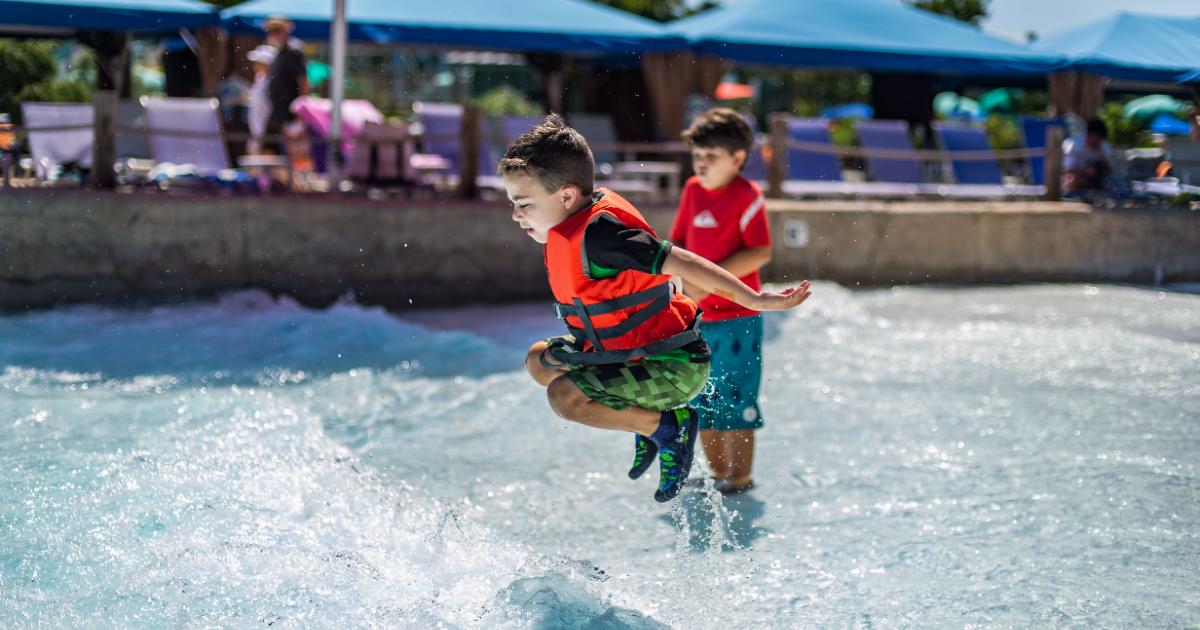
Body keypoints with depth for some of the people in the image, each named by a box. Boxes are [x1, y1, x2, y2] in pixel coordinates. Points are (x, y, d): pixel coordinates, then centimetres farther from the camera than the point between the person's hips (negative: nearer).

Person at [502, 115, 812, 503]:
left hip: (675, 368, -10)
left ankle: (668, 426, -6)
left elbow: (678, 262, -30)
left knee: (564, 397, -26)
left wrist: (754, 300, -31)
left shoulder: (596, 237, -27)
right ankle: (646, 421, 17)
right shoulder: (568, 231, 2)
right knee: (539, 361, 19)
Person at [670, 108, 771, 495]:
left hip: (736, 319, -7)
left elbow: (760, 252, -19)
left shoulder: (747, 196, -12)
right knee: (701, 401, 14)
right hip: (696, 317, 7)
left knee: (734, 402, -1)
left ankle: (740, 479, 10)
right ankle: (717, 474, 27)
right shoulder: (692, 191, 8)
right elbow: (677, 243, 14)